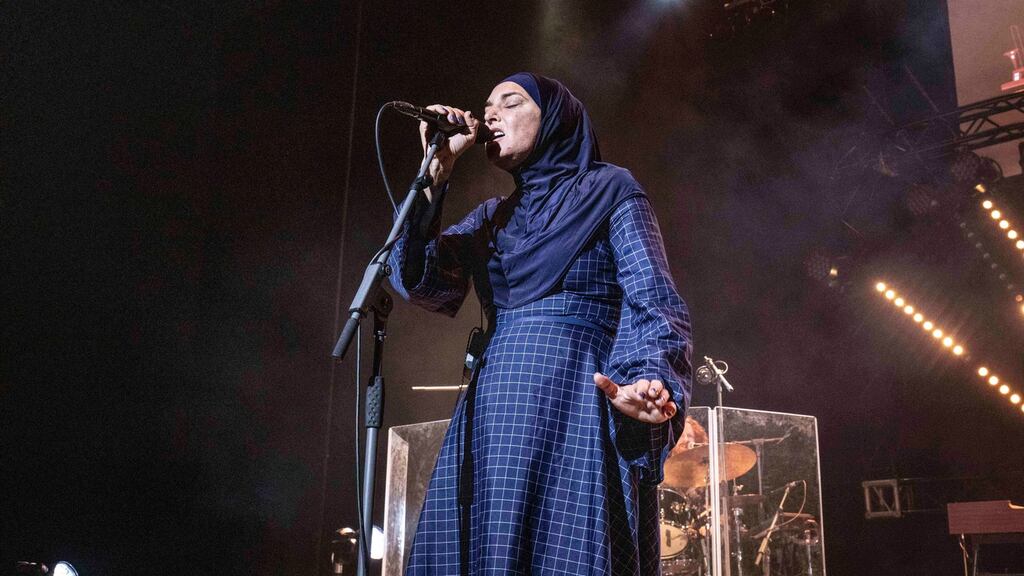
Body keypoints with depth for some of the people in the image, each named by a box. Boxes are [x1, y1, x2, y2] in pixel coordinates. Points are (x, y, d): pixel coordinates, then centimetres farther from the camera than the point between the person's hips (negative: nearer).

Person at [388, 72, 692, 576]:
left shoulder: (610, 191, 8)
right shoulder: (492, 217, 22)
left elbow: (653, 305, -3)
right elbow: (422, 281, 5)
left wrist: (650, 383, -23)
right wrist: (437, 169, 4)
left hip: (579, 411, -5)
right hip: (492, 420, 5)